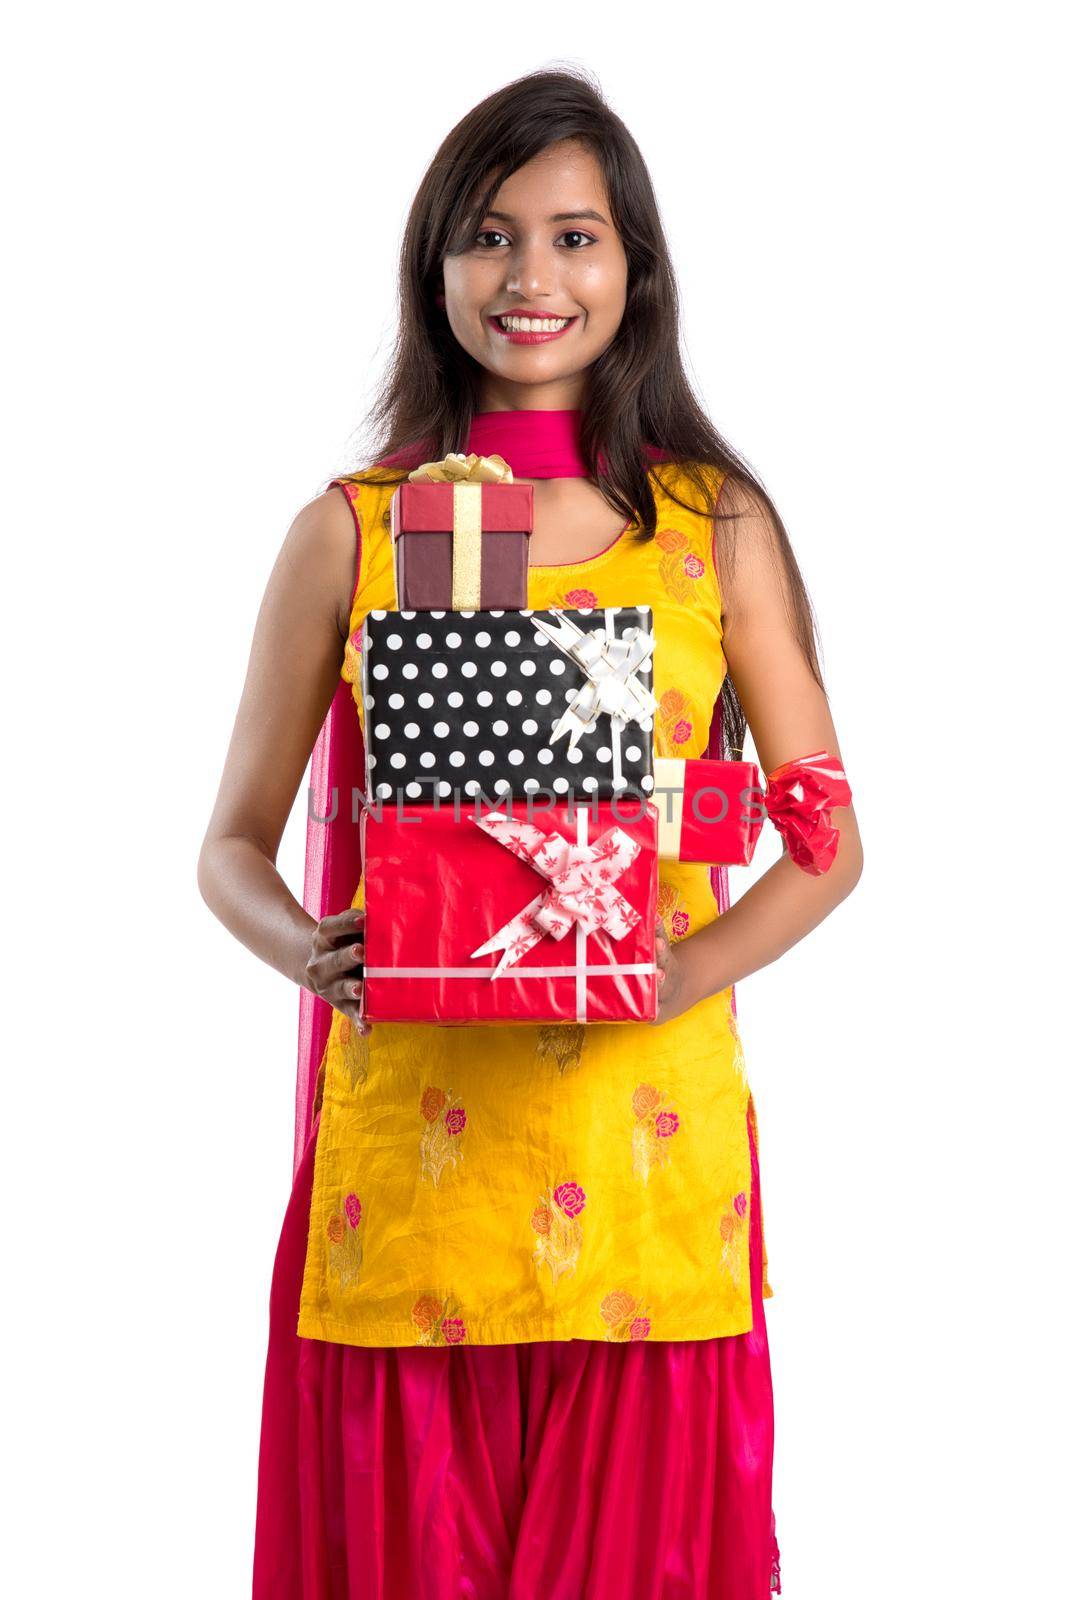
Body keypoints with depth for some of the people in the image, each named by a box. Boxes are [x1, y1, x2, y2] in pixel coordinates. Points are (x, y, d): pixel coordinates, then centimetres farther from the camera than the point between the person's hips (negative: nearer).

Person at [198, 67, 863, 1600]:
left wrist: (690, 965, -13)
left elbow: (827, 838, 5)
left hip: (648, 1141, 0)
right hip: (407, 1137, 0)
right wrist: (315, 951, -14)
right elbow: (234, 848, 7)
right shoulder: (349, 530, 4)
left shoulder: (716, 526, 6)